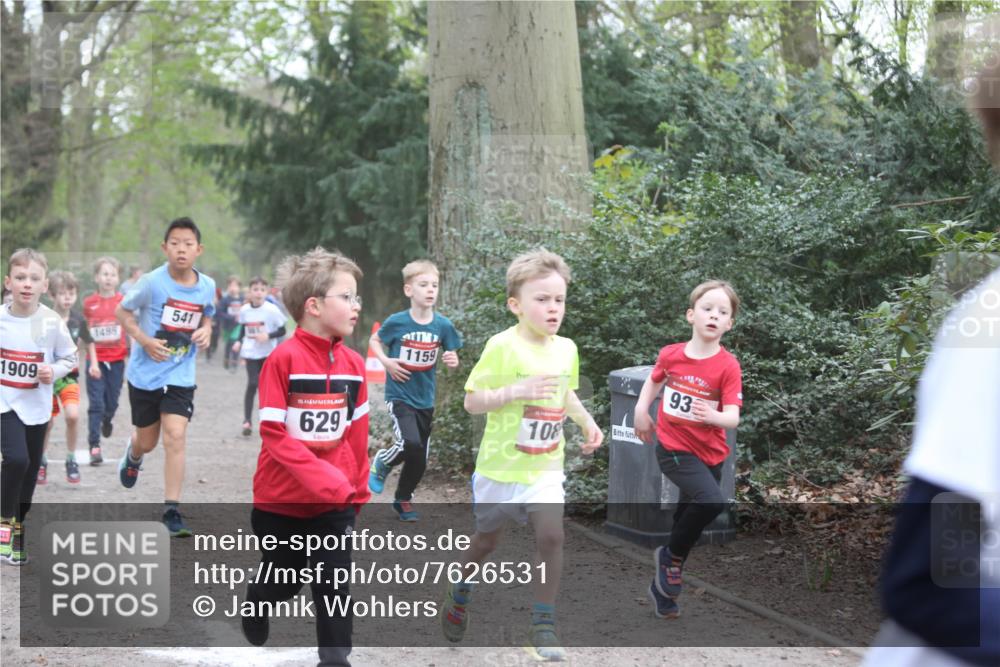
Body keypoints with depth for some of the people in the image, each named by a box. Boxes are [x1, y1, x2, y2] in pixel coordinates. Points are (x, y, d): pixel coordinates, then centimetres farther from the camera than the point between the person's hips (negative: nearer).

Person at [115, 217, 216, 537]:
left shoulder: (206, 286, -4)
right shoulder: (152, 283, -14)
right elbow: (122, 312, -3)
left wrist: (206, 330, -7)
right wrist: (145, 340, -17)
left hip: (180, 376, 1)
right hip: (145, 373, -1)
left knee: (175, 436, -14)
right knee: (147, 441, 13)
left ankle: (172, 511, -9)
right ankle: (133, 454, 52)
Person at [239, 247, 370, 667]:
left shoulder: (354, 364, -1)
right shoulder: (283, 359, -17)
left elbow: (357, 435, 7)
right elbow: (273, 434, -18)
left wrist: (357, 490, 9)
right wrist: (321, 478, -26)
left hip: (336, 500, 3)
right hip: (282, 498, -3)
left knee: (335, 582, 1)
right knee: (282, 581, 16)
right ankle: (256, 607, 47)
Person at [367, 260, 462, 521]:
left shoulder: (443, 325, -5)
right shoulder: (397, 322, -11)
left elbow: (451, 355, 8)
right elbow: (374, 340, 6)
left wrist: (453, 361, -16)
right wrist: (386, 361, -11)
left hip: (425, 399, 4)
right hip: (399, 396, -4)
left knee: (420, 460, 10)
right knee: (411, 444, -26)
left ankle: (403, 499, 35)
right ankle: (383, 462, 6)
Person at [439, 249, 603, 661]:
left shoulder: (566, 349, 1)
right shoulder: (502, 347, -17)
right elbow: (472, 401, -16)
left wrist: (586, 421, 4)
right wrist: (516, 391, -29)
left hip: (546, 467, 4)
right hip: (501, 465, -3)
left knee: (551, 535, -11)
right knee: (487, 538, 12)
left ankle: (543, 625, -1)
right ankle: (459, 595, 40)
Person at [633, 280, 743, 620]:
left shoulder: (728, 366, -15)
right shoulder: (670, 354, -9)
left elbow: (733, 417, -21)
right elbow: (654, 379, 14)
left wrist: (714, 416, -41)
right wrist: (641, 410, 2)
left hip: (710, 453, 2)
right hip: (673, 448, -2)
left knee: (688, 517, 16)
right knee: (712, 501, -26)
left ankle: (662, 587, 35)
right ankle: (671, 556, -4)